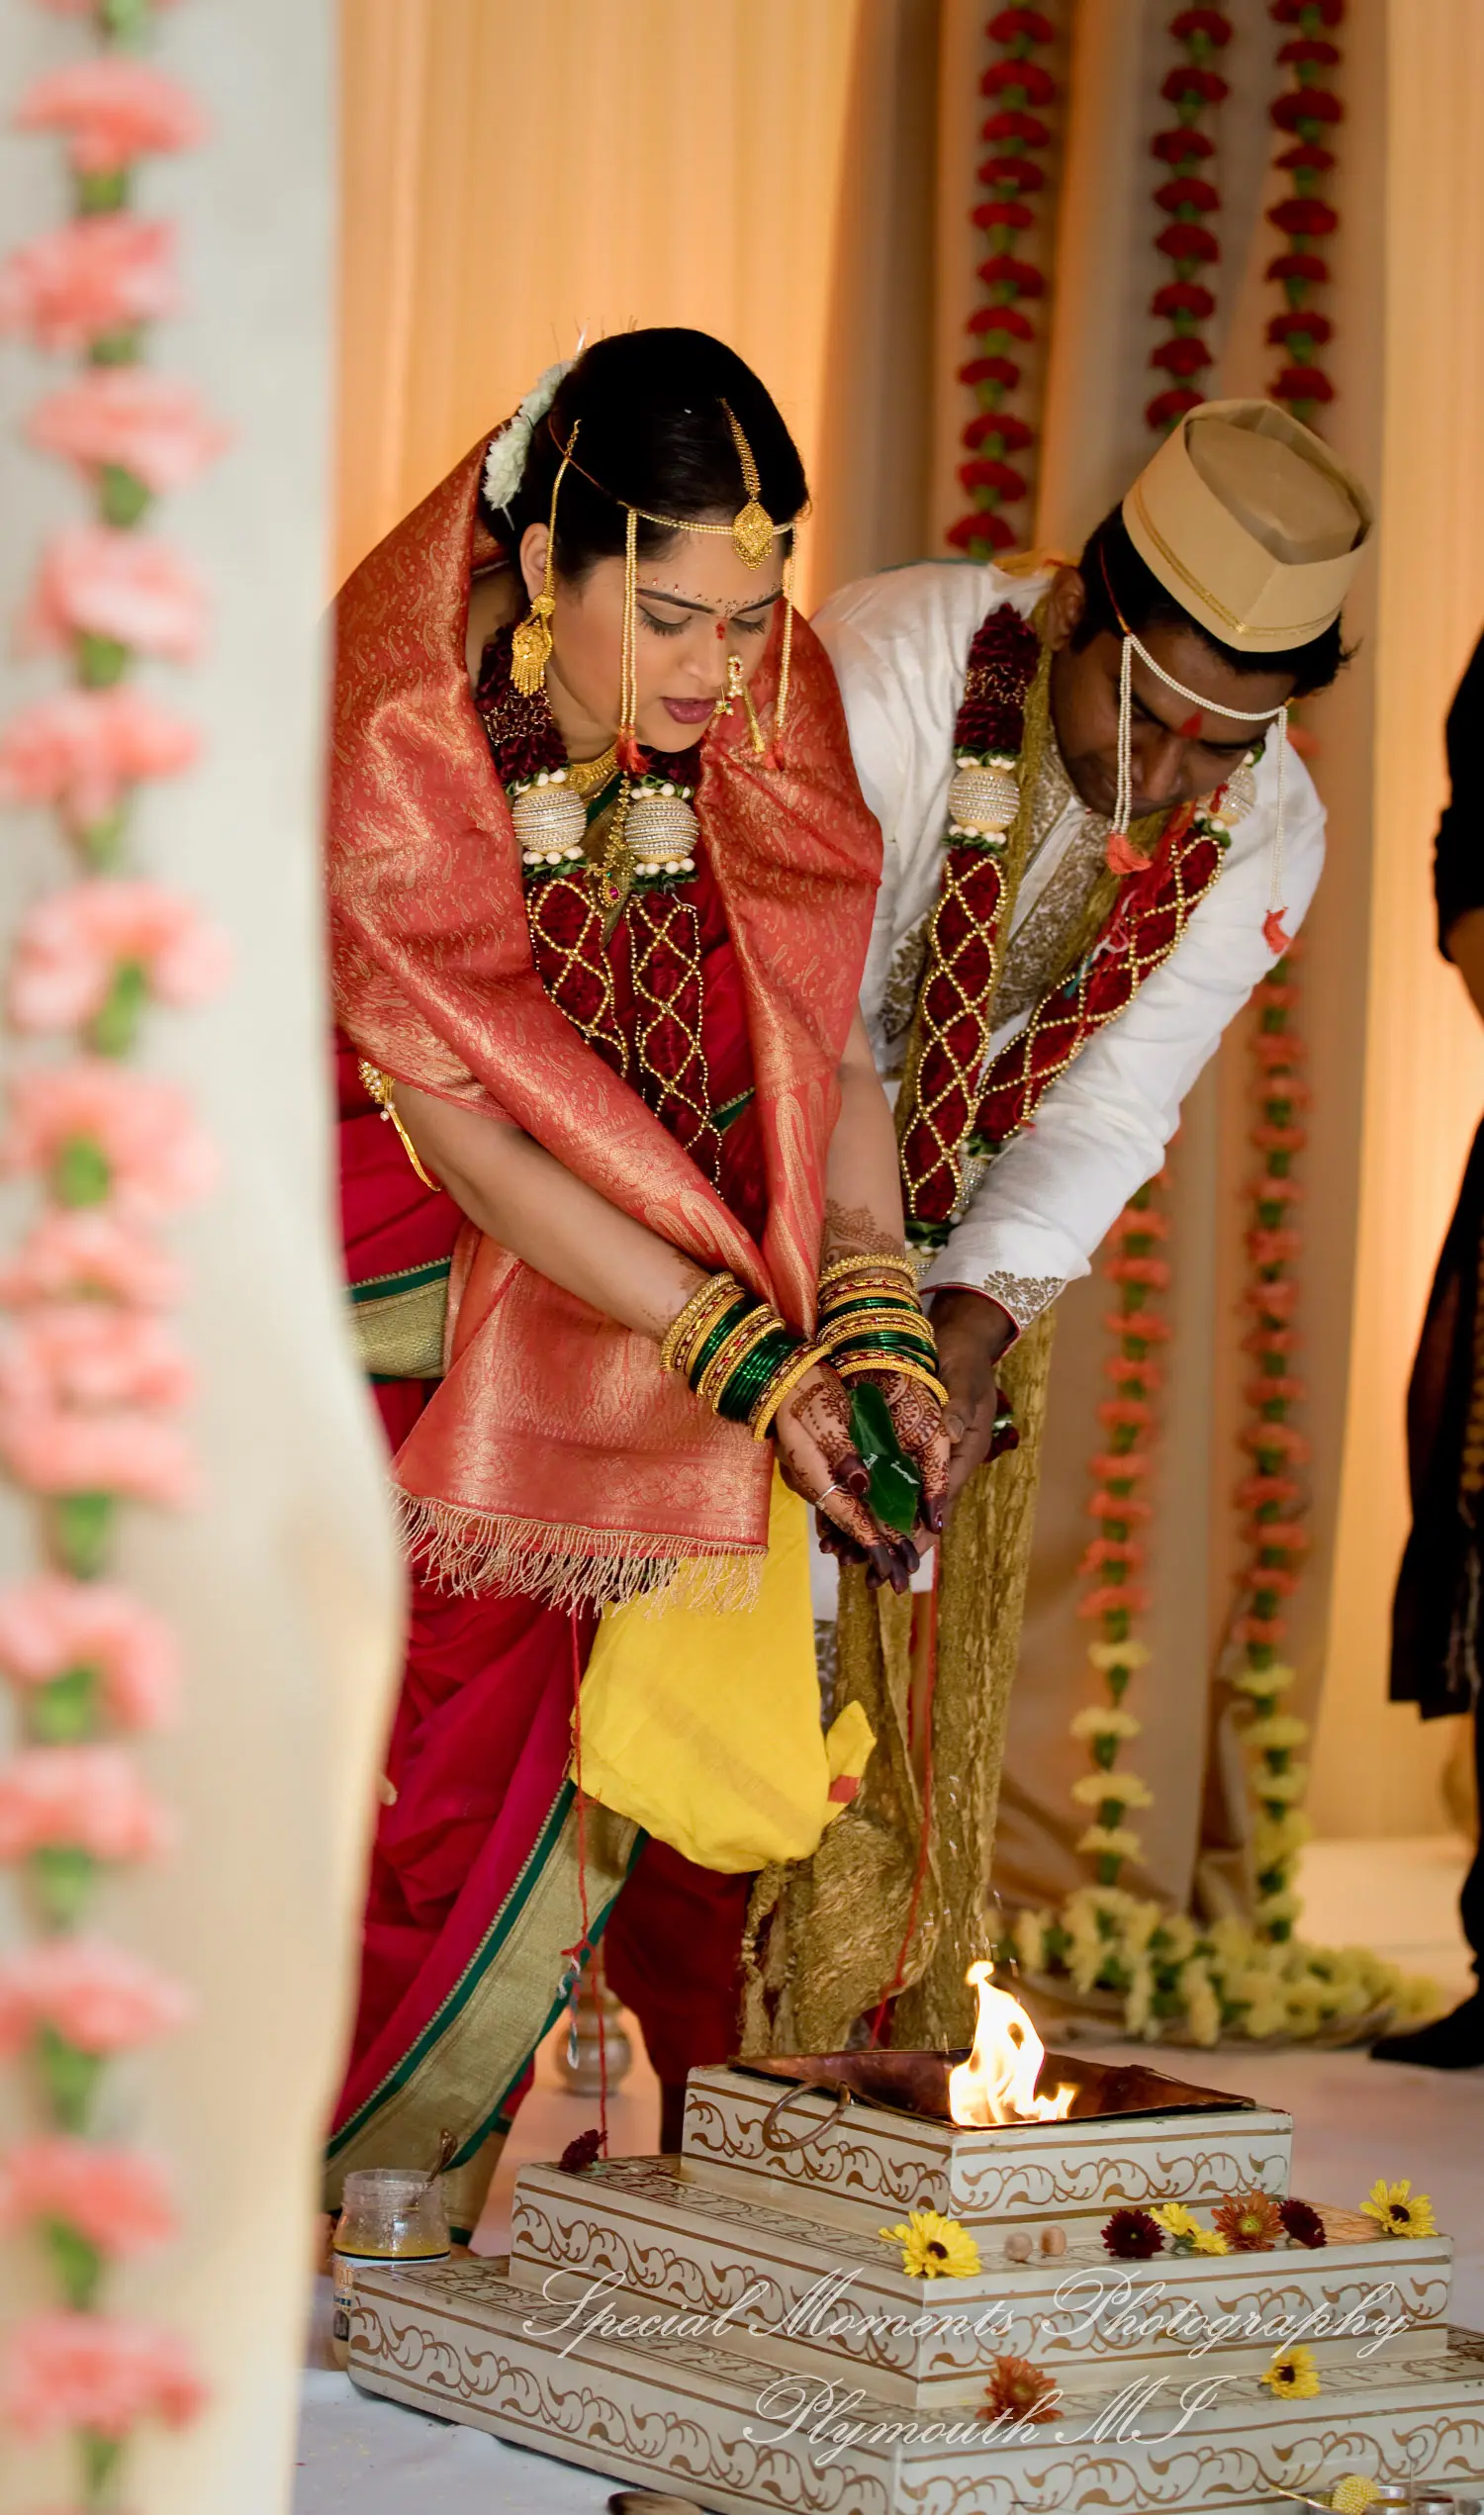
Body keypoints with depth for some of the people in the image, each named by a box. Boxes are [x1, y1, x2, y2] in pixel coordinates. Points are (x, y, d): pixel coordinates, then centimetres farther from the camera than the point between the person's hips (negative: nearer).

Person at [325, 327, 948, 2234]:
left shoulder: (767, 715, -8)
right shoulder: (391, 743, -22)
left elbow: (829, 1041, -3)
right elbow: (472, 1133, -22)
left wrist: (880, 1334, -17)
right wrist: (753, 1359, -26)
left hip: (673, 1304, 4)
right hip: (430, 1278, -4)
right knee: (454, 1724, -8)